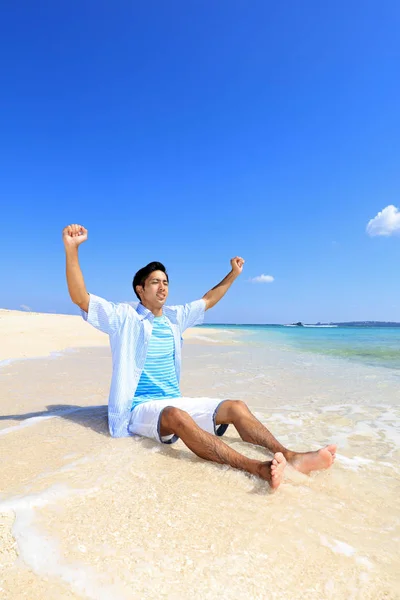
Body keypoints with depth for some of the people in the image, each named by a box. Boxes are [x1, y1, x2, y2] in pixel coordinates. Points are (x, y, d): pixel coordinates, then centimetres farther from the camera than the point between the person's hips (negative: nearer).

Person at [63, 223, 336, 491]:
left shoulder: (174, 317, 13)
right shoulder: (124, 317, -4)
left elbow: (208, 301, 26)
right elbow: (81, 298, -15)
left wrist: (233, 274, 27)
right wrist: (72, 248, -27)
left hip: (175, 402, 7)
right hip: (140, 408, -7)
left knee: (236, 407, -13)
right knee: (177, 416, -40)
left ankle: (290, 456, -25)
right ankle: (257, 468, -53)